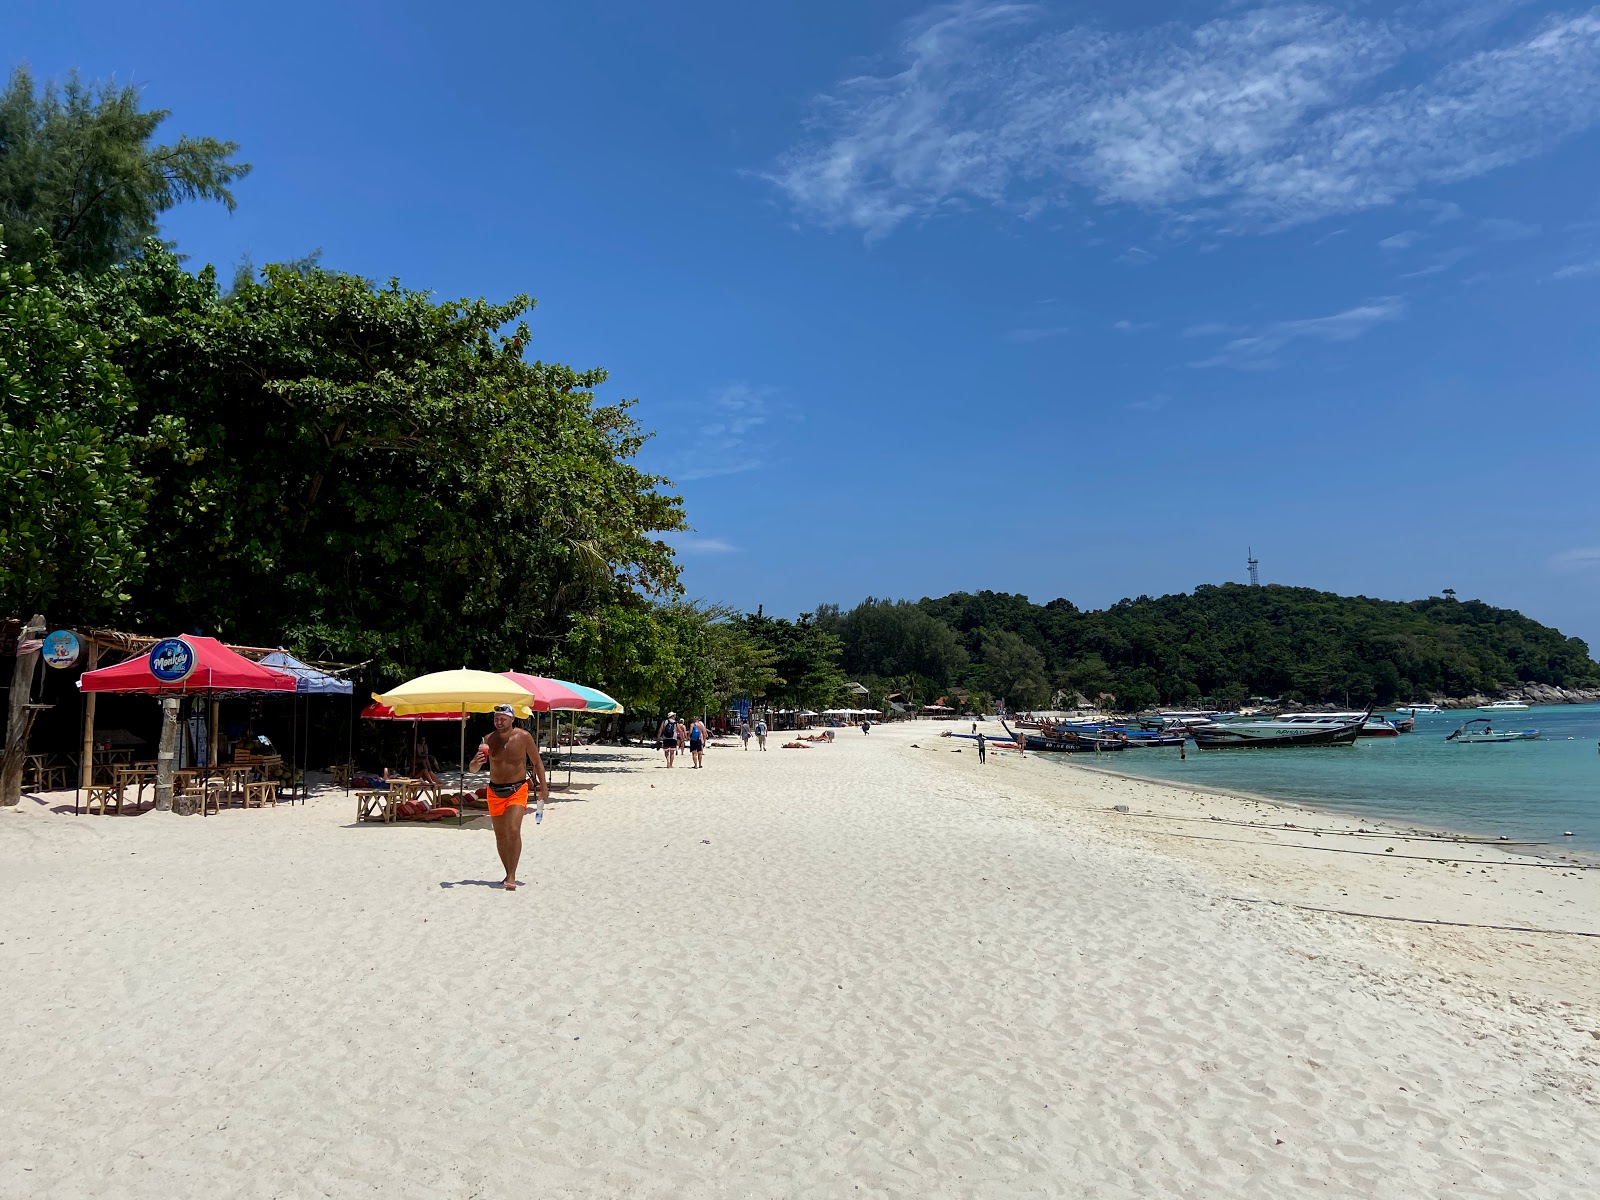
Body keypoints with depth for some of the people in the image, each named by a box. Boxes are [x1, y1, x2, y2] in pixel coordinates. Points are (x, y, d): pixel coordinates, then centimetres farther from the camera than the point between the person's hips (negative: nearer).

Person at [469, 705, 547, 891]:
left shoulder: (523, 737, -8)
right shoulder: (489, 740, -2)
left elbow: (537, 762, 4)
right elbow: (473, 769, 0)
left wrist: (543, 787, 3)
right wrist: (477, 761, -24)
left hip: (517, 790, -3)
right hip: (495, 791, 3)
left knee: (514, 830, -19)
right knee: (500, 836, 9)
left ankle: (512, 877, -16)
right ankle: (509, 874, 23)